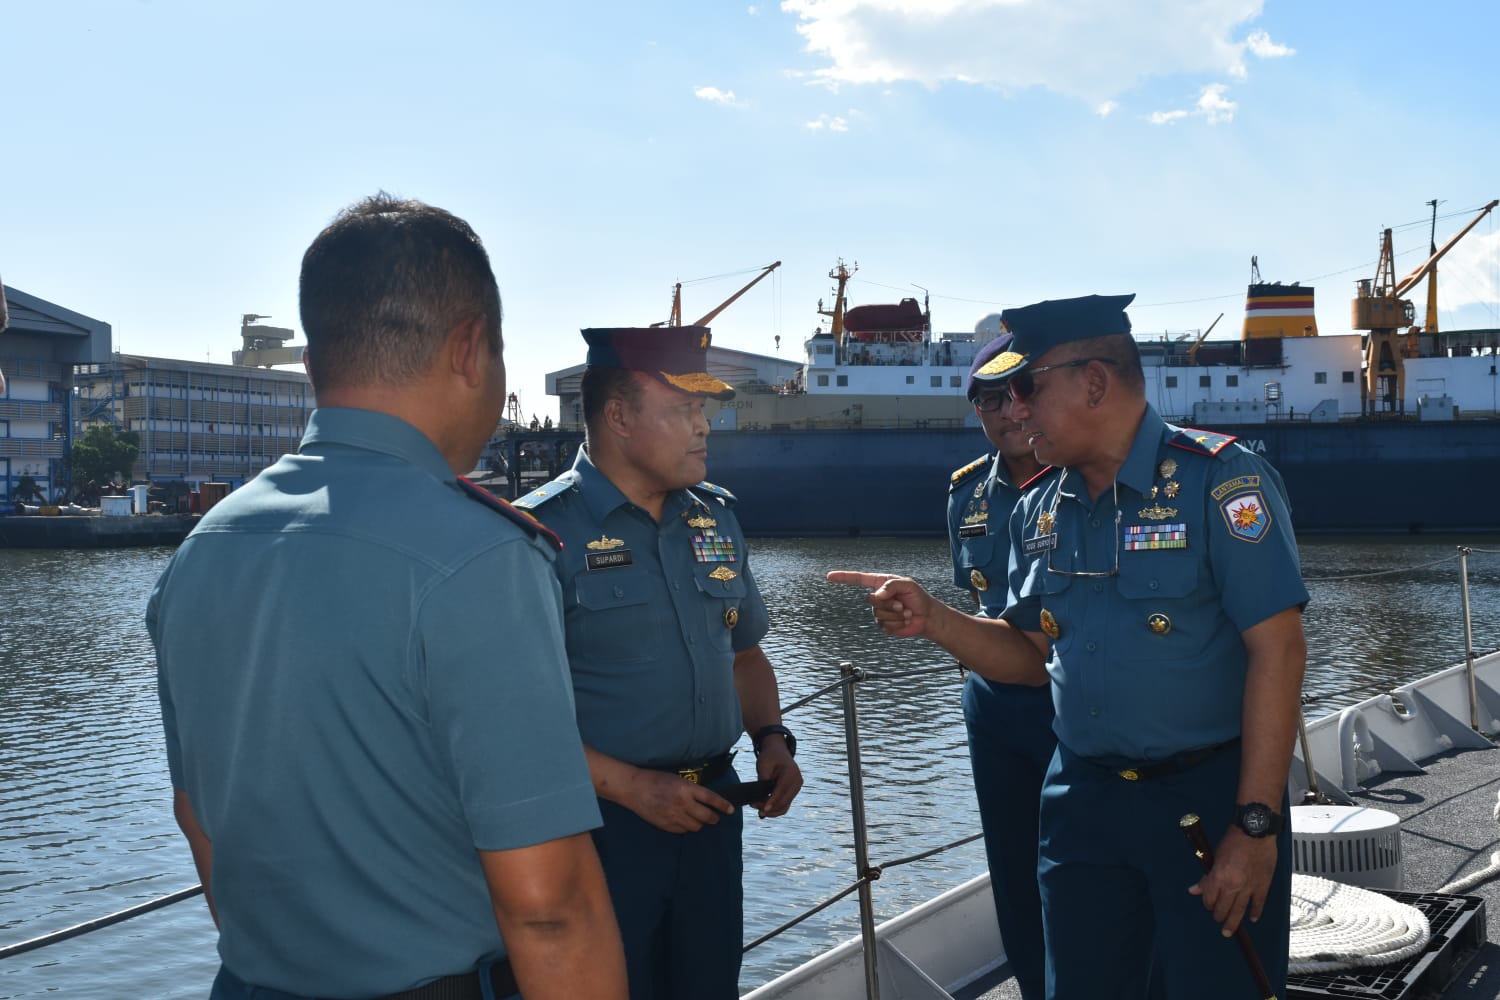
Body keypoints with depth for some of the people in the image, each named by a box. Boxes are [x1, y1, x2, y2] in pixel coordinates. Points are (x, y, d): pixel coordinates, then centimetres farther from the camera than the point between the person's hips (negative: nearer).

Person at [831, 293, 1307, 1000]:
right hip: (1083, 802, 6)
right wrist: (931, 620, -5)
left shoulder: (1219, 481, -12)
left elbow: (1278, 653, -16)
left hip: (1210, 798, -5)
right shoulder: (1040, 513, 7)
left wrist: (1256, 825, -19)